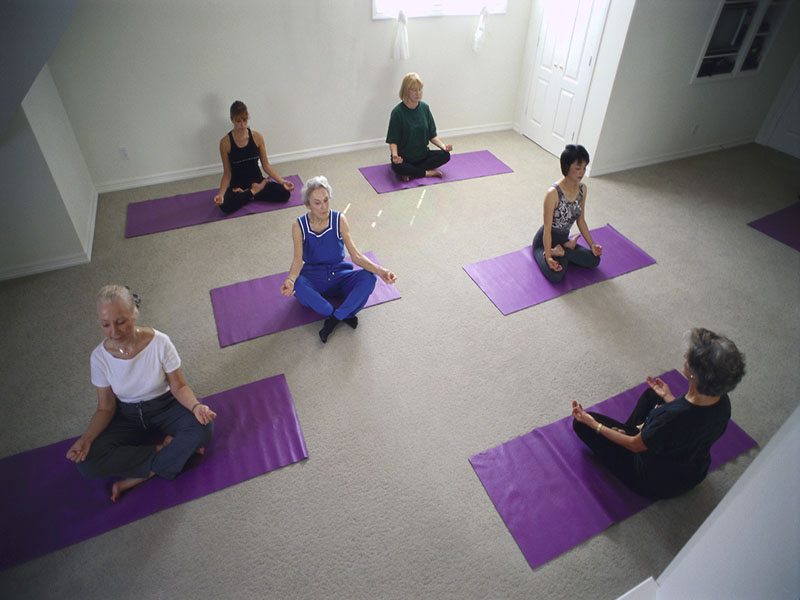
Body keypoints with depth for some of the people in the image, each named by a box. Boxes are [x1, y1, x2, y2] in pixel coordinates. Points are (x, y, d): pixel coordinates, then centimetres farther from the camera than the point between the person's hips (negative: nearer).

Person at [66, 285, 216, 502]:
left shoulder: (159, 342, -22)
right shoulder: (100, 356, -15)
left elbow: (178, 387, -12)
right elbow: (106, 408, -6)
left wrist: (196, 406, -33)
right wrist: (86, 438, -24)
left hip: (165, 406, -1)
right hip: (127, 416, 2)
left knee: (202, 428, -31)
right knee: (86, 462, -24)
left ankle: (137, 478, -18)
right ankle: (165, 449, -12)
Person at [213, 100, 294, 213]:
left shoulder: (257, 137, -5)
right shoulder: (225, 142, -10)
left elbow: (266, 165, 1)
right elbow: (227, 174, -7)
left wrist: (283, 181, -11)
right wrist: (221, 194, -23)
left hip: (257, 181, 2)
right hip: (237, 185, -2)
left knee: (285, 193, -23)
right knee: (225, 205, -34)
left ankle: (247, 194, -6)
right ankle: (253, 192, -7)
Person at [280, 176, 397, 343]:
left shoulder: (339, 220, -8)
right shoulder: (299, 226, -9)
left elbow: (355, 255, -12)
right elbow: (298, 260, -16)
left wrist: (379, 270, -30)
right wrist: (290, 279, -39)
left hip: (339, 274, 1)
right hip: (313, 277, 0)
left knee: (368, 277, -29)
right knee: (297, 286, -36)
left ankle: (333, 319, -25)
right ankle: (345, 315, -24)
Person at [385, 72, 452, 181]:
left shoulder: (424, 108, 2)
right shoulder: (398, 112, -12)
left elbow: (432, 135, 6)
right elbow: (393, 141, -13)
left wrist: (443, 145, -13)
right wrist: (395, 155, -33)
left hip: (423, 155, 5)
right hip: (404, 158, -4)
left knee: (445, 155, -19)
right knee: (397, 166, -36)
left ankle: (410, 174, -18)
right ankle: (428, 173, -15)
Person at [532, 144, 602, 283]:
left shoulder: (582, 188, -5)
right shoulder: (553, 192, -27)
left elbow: (581, 220, 6)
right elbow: (547, 229, -25)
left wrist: (592, 245, 5)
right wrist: (548, 257, -28)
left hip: (563, 238, 6)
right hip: (545, 241, -6)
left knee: (594, 260, -10)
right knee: (556, 275, -28)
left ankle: (561, 250, 1)